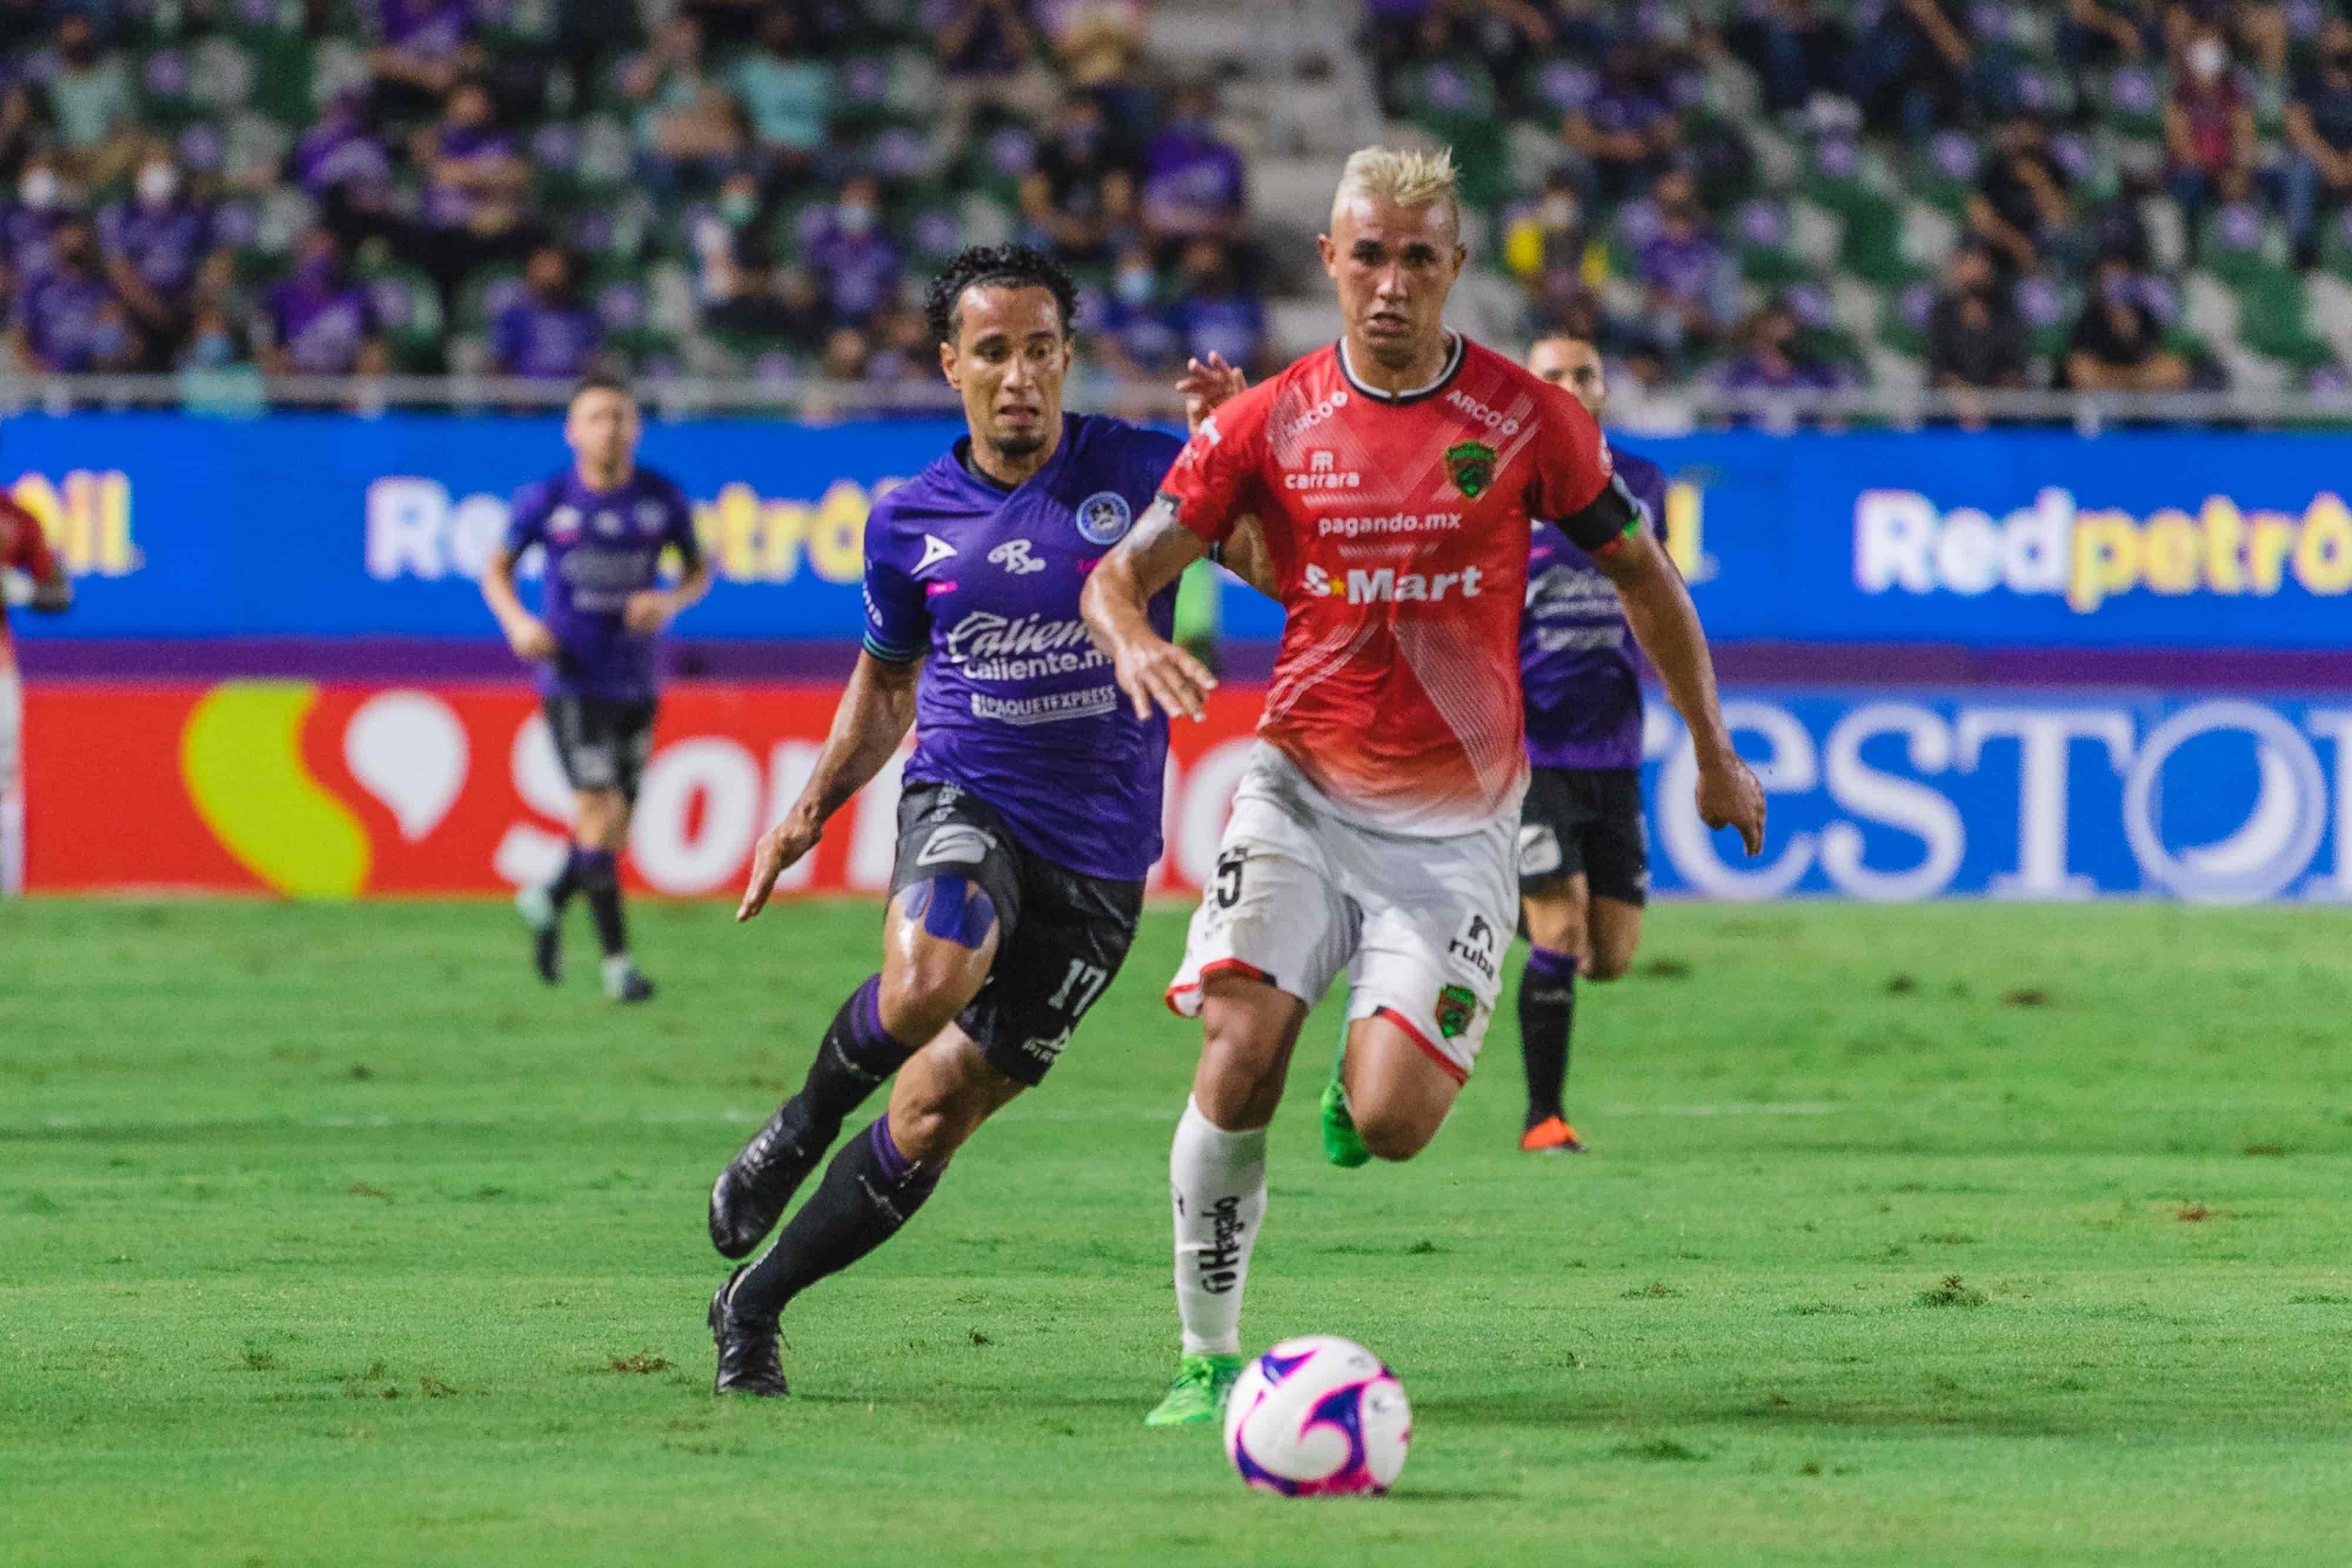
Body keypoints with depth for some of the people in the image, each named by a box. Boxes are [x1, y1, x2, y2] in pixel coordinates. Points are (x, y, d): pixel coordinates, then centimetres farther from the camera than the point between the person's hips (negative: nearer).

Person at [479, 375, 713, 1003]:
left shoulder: (662, 499, -1)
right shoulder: (545, 501, -5)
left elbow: (700, 568, 12)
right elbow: (497, 568, 9)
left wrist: (670, 602, -10)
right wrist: (518, 623, -10)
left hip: (635, 684, 3)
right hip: (573, 678, -3)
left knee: (612, 832, 8)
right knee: (603, 811, -14)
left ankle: (547, 902, 38)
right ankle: (617, 959, -5)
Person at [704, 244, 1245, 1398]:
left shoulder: (1140, 472, -2)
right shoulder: (909, 521, 5)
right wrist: (812, 810, 10)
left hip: (1098, 855, 0)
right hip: (965, 804, 0)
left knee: (937, 1112, 1)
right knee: (924, 987, -34)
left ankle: (755, 1304, 18)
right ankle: (805, 1124, -2)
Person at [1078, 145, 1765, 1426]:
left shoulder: (1525, 417, -2)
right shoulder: (1270, 421, -1)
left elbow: (1639, 570, 10)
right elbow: (1119, 572, -1)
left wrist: (1711, 751, 13)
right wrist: (1133, 637, -25)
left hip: (1456, 817, -1)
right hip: (1301, 791, 1)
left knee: (1390, 1124, -14)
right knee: (1239, 1056, -19)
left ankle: (1367, 1073, 26)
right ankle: (1209, 1358, -4)